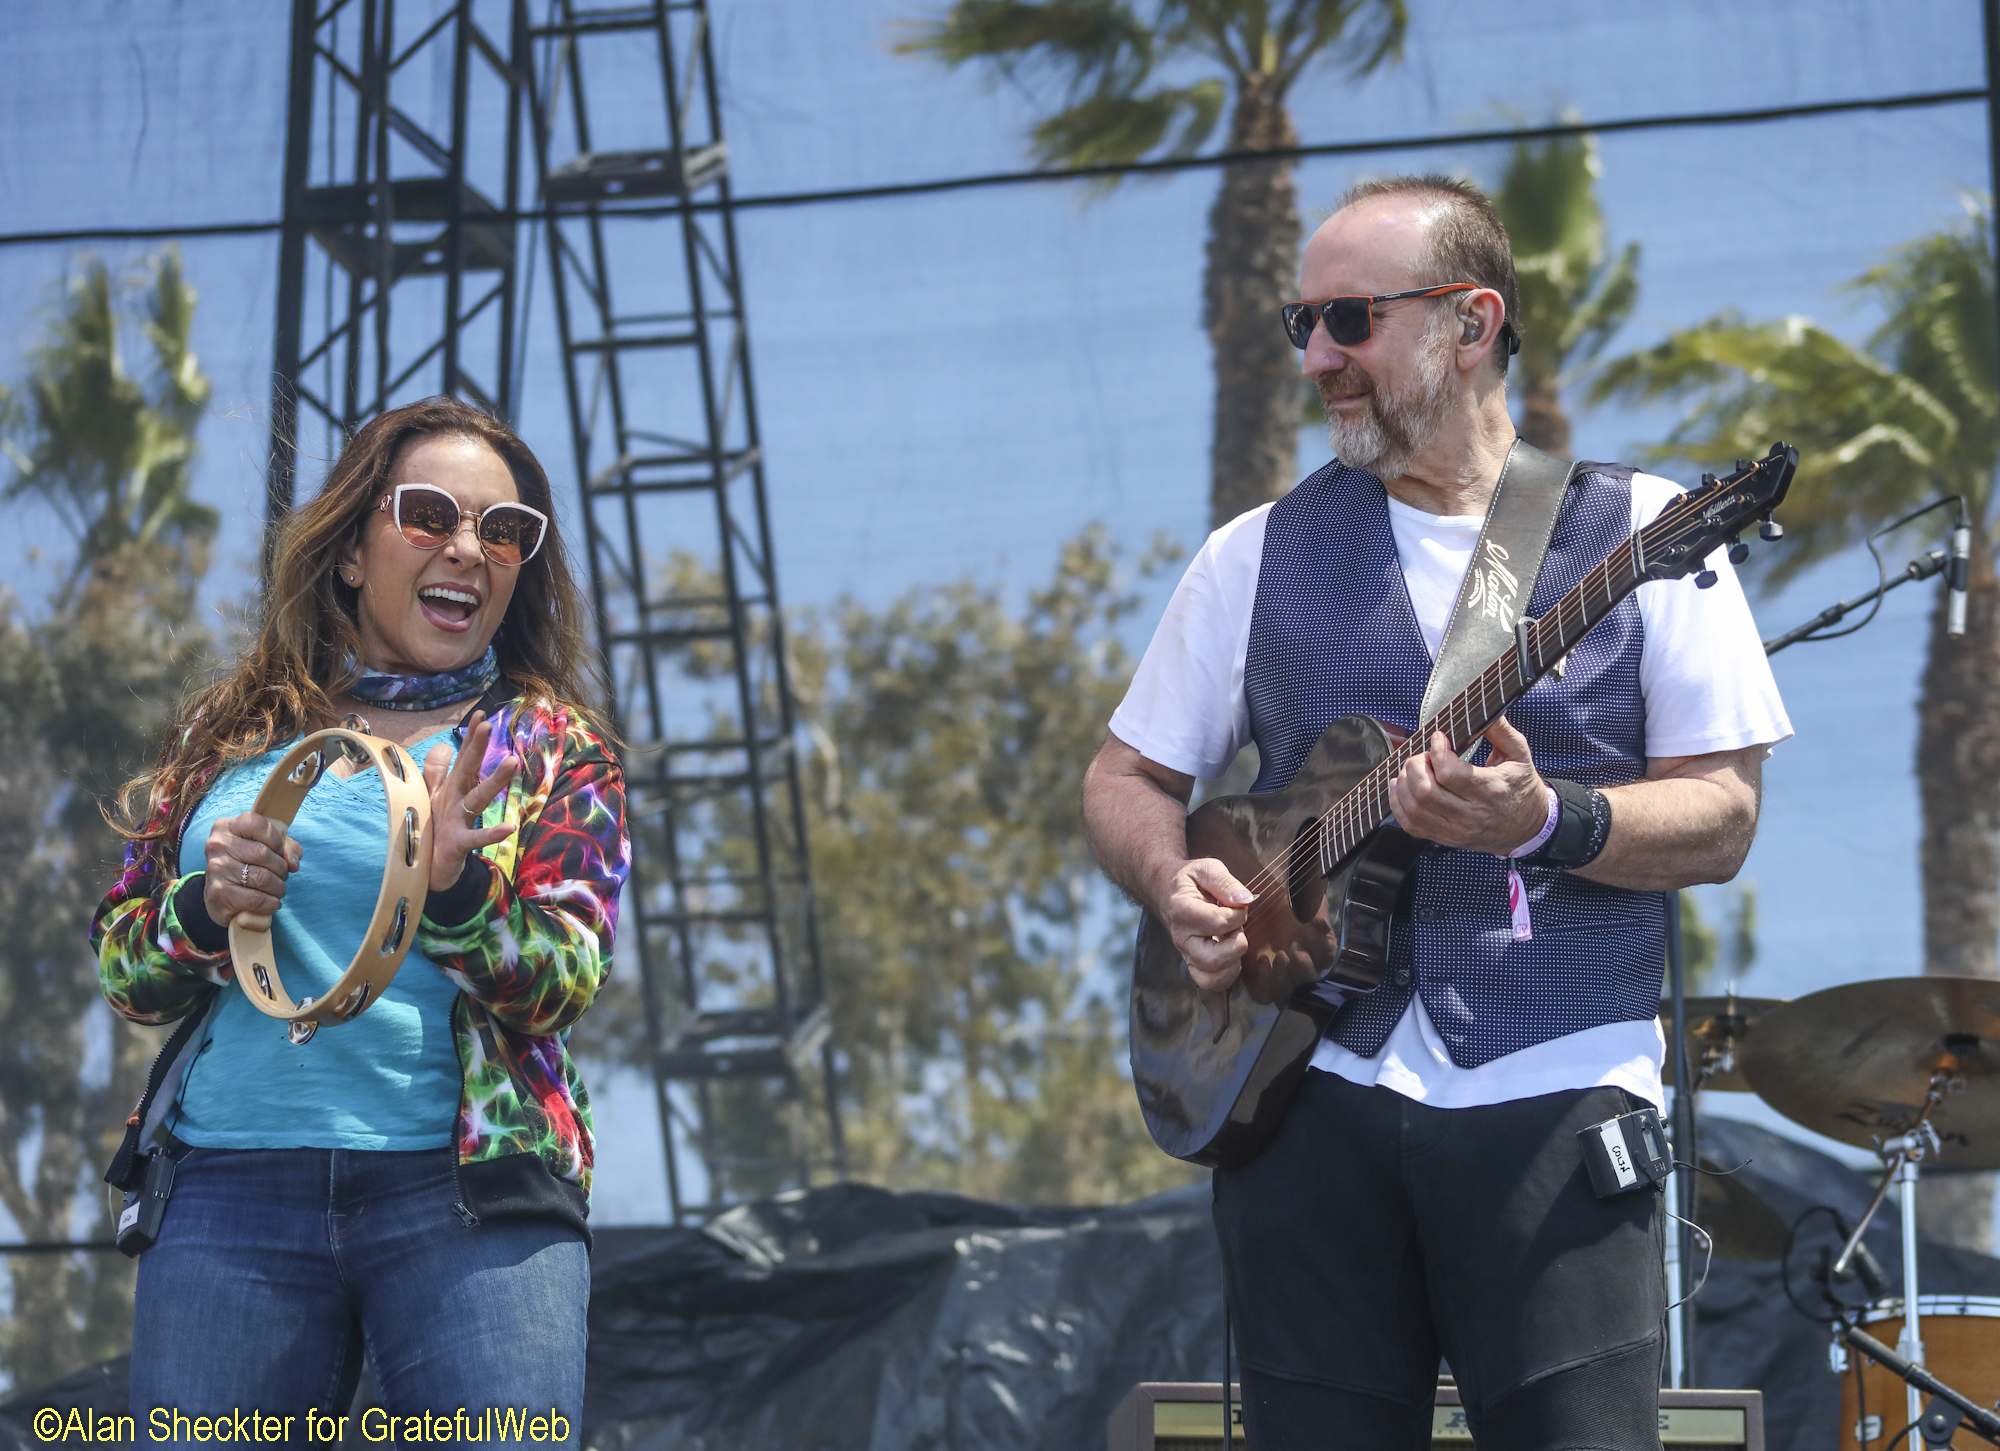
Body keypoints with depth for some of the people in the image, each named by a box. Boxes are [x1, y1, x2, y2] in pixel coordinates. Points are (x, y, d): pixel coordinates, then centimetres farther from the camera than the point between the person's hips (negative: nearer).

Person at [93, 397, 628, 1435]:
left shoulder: (550, 745, 12)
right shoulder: (230, 734, 16)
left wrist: (455, 890, -20)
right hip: (232, 1184, 2)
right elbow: (119, 971, 16)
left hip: (470, 1192, -1)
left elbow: (566, 984, 0)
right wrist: (206, 910, -7)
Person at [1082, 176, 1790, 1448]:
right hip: (1308, 1092, 3)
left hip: (1557, 1098, -3)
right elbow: (1130, 777, 18)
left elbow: (1722, 817, -1)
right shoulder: (1262, 554, 12)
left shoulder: (1640, 534, 3)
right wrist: (1174, 883, -4)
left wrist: (1546, 824, -19)